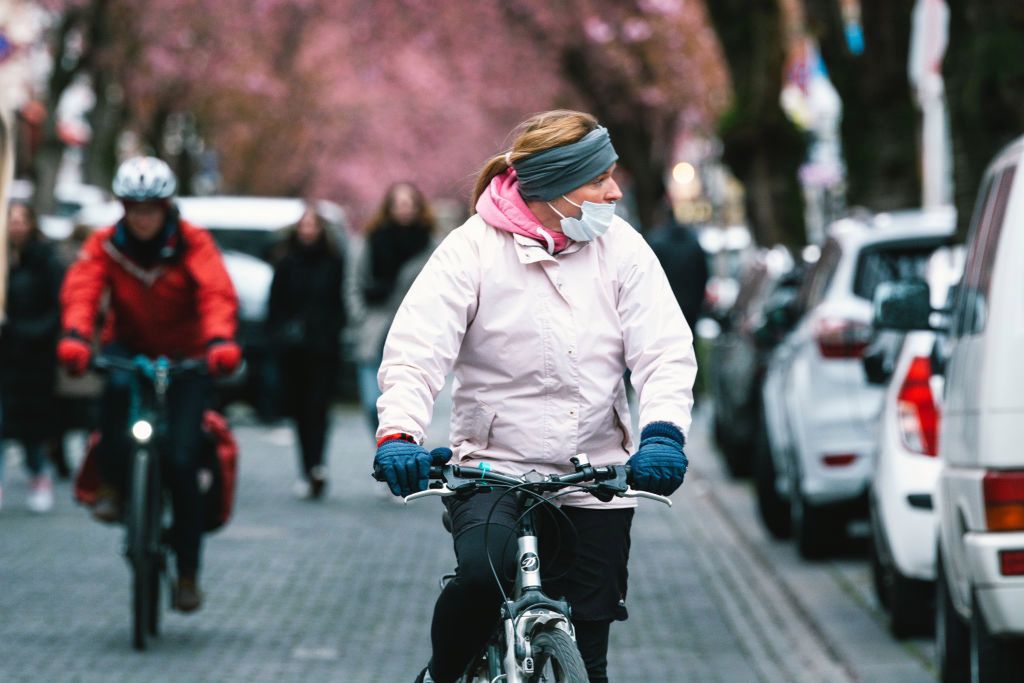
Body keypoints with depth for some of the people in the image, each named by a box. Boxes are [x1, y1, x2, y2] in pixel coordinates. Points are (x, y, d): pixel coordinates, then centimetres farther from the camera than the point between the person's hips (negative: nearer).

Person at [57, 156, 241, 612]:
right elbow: (81, 288, -21)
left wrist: (220, 340, -44)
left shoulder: (193, 243, -10)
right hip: (129, 347, 1)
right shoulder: (105, 245, -6)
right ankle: (112, 483, -14)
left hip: (186, 358, -1)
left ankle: (188, 571, 2)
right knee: (116, 385, -37)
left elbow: (217, 292, -25)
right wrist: (75, 336, -42)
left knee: (181, 460, -12)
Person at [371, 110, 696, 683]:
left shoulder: (622, 248, 2)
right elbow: (417, 350, -13)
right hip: (494, 468, -3)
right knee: (484, 571, -31)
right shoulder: (474, 249, -6)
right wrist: (398, 432, -32)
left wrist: (663, 432, -24)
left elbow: (666, 352, -4)